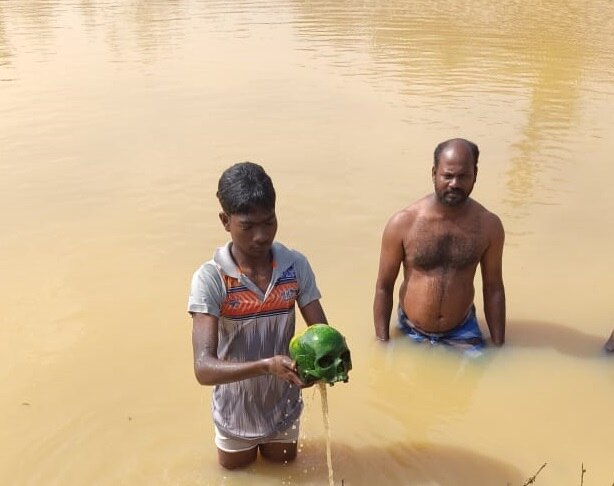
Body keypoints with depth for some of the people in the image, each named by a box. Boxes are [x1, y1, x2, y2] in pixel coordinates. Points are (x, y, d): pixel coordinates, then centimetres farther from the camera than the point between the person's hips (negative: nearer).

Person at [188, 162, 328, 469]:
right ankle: (242, 446, 55)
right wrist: (266, 365, -46)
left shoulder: (296, 266, -15)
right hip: (236, 412, -2)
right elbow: (204, 368, -31)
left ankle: (273, 444, 57)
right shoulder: (210, 278, -26)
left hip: (284, 406, 2)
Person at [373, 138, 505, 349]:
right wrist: (383, 343, -8)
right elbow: (383, 287, -7)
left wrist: (498, 347, 2)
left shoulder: (489, 225, -8)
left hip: (462, 333, 1)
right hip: (410, 335, -1)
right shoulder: (403, 223, -15)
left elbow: (493, 288, 2)